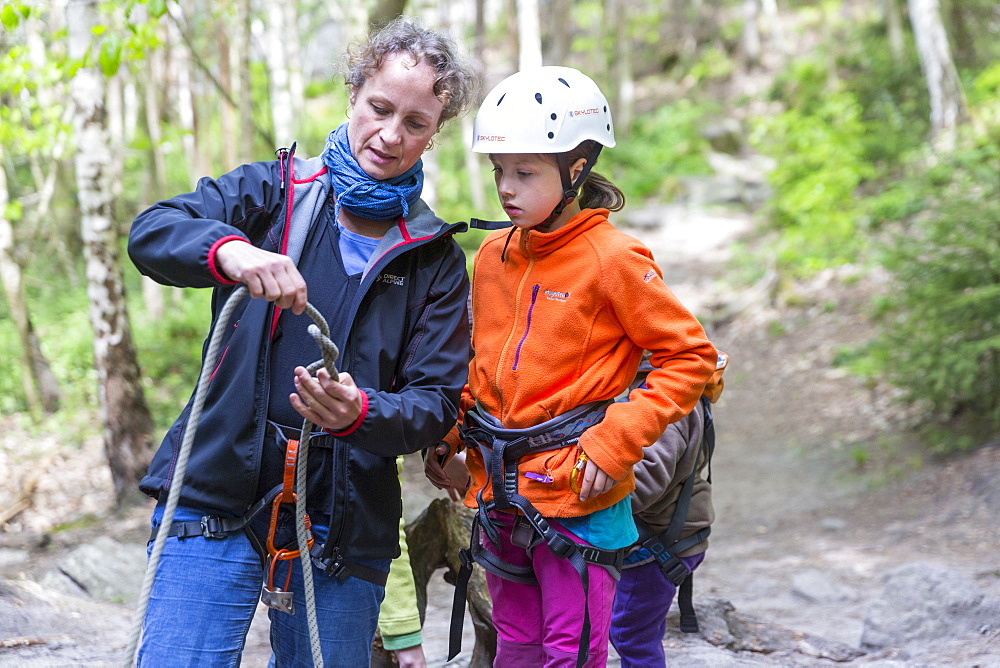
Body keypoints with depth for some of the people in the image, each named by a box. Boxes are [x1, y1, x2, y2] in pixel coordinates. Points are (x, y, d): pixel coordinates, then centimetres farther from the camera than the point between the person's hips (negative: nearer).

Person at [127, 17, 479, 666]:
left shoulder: (436, 259, 6)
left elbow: (437, 403, -1)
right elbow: (153, 232, -10)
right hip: (215, 503, -1)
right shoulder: (271, 193, 6)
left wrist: (361, 413, -24)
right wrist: (228, 249, -33)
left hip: (343, 530, 1)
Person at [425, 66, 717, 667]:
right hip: (501, 487, 6)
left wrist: (614, 444, -16)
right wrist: (447, 435, 10)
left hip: (576, 490, -6)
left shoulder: (613, 259, -12)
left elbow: (690, 357, -11)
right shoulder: (494, 254, 8)